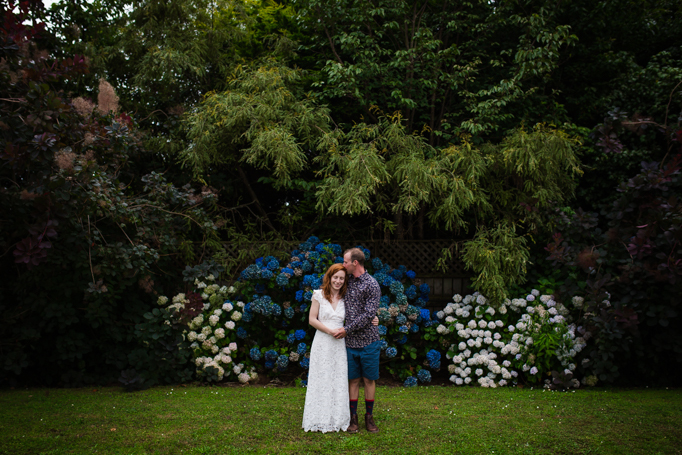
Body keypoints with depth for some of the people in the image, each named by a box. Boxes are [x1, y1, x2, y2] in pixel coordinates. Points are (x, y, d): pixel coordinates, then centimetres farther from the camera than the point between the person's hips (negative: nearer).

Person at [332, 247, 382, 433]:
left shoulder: (372, 285, -10)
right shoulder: (348, 281, 7)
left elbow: (368, 315, -16)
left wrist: (347, 329, -16)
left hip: (368, 341, -4)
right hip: (350, 341, 4)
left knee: (369, 379, 7)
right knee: (353, 380, 8)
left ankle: (369, 416, 19)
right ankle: (353, 417, 17)